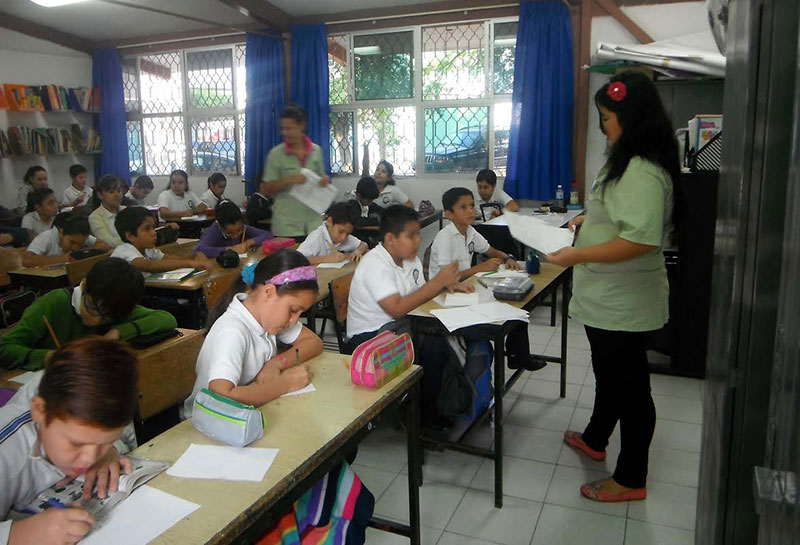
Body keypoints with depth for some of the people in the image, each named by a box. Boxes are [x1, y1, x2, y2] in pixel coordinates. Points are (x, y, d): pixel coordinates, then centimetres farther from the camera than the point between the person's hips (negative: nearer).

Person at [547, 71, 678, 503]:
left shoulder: (643, 172, -24)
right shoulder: (628, 162, 10)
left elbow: (642, 239, -32)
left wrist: (577, 256, -28)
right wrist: (589, 219, 12)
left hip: (623, 304, -11)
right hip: (607, 298, 11)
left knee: (629, 385, 4)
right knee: (608, 373, 26)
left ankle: (631, 479, 21)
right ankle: (595, 439, 48)